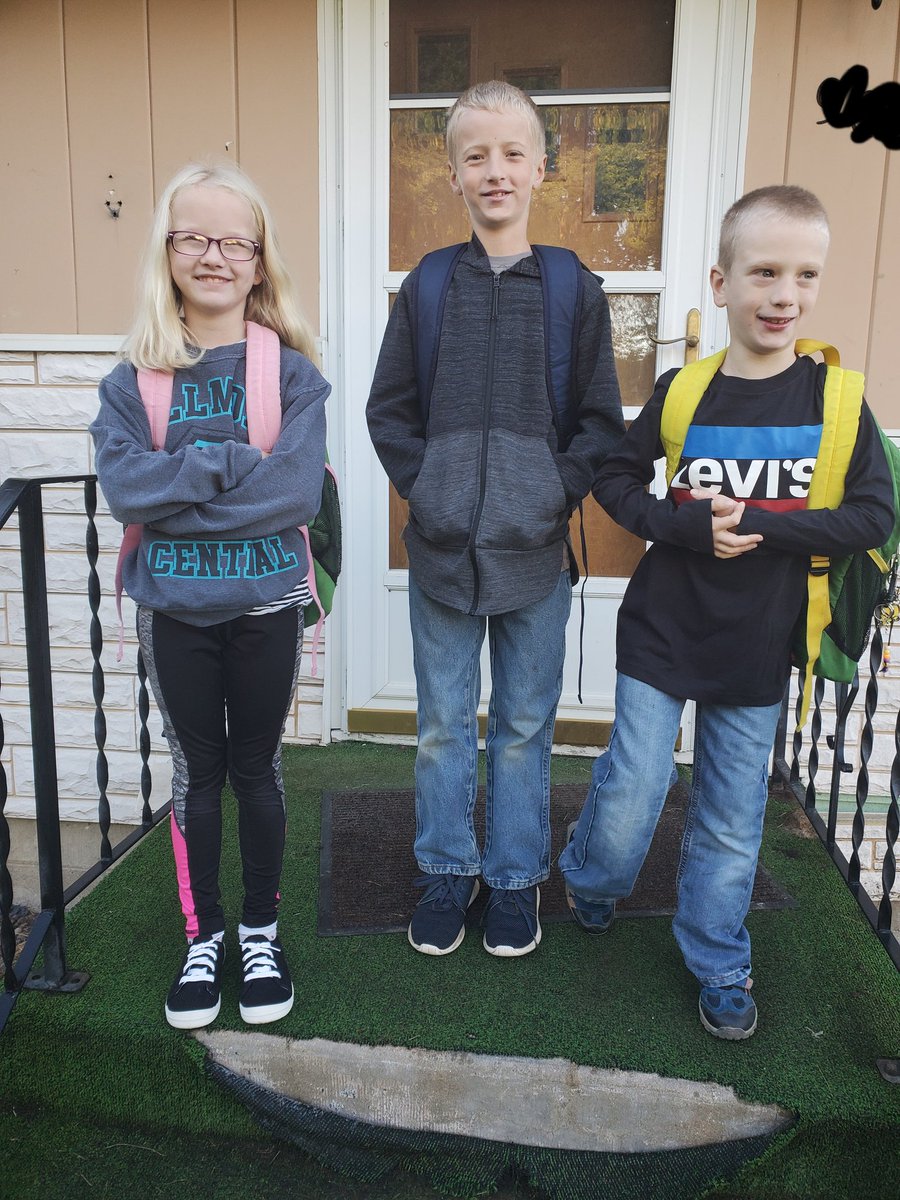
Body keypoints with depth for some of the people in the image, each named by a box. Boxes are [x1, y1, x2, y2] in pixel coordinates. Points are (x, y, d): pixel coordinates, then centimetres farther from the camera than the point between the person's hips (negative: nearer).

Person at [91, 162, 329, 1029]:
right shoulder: (135, 376, 0)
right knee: (197, 771, 14)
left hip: (265, 605, -1)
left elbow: (299, 491, -19)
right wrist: (226, 465, -20)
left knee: (256, 767, 13)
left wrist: (171, 487, -17)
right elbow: (121, 485, -14)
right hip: (172, 610, 2)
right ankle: (203, 934, 33)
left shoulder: (291, 373, -5)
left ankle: (261, 928, 32)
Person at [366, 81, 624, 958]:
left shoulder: (575, 288, 1)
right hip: (441, 550, 1)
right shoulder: (426, 286, 3)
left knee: (525, 724, 12)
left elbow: (602, 421, 3)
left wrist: (557, 495, -9)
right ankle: (448, 870, 32)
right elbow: (388, 409, 5)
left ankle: (517, 876, 31)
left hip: (535, 550, 0)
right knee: (444, 722, 12)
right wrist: (424, 489, -6)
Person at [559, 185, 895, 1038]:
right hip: (663, 633, -1)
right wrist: (682, 527, -15)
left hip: (757, 649, 1)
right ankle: (589, 878, 37)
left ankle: (718, 965, 35)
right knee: (632, 790, 4)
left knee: (731, 820, 13)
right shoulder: (683, 390, -6)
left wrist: (759, 525, -20)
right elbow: (615, 477, 3)